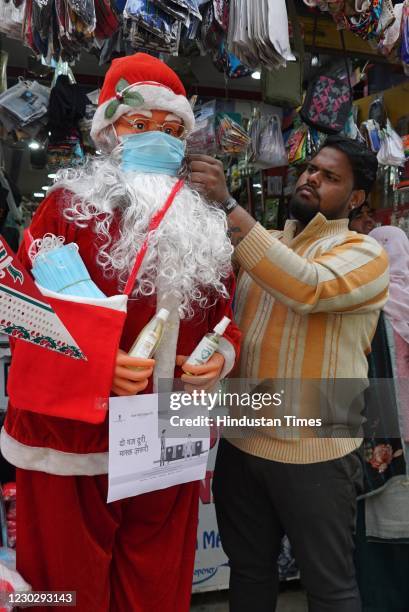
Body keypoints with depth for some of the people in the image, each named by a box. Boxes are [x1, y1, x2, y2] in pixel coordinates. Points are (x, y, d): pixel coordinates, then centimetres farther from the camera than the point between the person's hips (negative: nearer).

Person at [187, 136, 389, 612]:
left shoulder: (364, 254, -9)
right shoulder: (260, 245, 9)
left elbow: (308, 288, -28)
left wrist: (228, 206, -28)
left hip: (314, 451, -5)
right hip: (240, 442, 5)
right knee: (248, 571, 22)